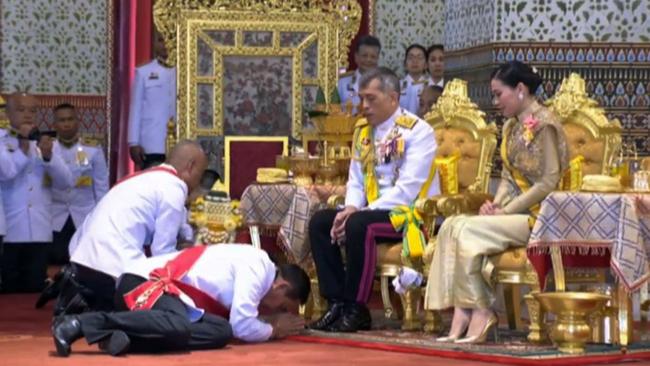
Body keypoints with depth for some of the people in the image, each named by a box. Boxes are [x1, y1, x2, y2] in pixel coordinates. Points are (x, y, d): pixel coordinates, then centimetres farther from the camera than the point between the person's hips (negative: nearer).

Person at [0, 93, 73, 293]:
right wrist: (24, 146, -11)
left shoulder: (45, 143, 13)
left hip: (40, 233, 3)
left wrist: (48, 157, -12)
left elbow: (65, 183, 3)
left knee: (34, 289, 6)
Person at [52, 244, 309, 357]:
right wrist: (273, 330, 5)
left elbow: (233, 323, 20)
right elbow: (242, 326, -13)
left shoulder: (254, 265, 23)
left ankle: (126, 336, -20)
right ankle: (79, 324, -33)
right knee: (178, 326, -38)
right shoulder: (258, 268, -6)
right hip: (145, 282, -9)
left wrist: (273, 322, 17)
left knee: (221, 332, -10)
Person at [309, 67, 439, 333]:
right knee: (319, 222, -9)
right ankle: (338, 304, -11)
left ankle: (355, 310, -22)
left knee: (358, 225, -32)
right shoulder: (362, 130, 12)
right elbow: (355, 182, 13)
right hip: (374, 210, 8)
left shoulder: (417, 131, -12)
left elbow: (407, 190, -20)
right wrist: (350, 209, -11)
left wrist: (358, 213, -23)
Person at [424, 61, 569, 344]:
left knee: (467, 231, -25)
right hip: (512, 211, 8)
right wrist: (496, 204, -2)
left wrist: (506, 211, -16)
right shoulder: (511, 126, 16)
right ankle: (461, 317, -23)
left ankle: (480, 313, -15)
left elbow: (550, 181, -17)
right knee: (451, 226, -14)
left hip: (537, 215, -8)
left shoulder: (543, 124, -11)